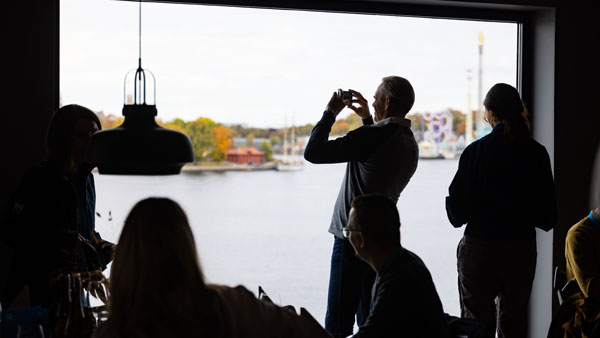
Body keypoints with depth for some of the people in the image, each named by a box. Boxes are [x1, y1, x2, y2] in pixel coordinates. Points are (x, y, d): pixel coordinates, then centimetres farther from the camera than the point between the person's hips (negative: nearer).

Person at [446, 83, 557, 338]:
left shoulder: (475, 151, -12)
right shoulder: (536, 153, -4)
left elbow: (457, 214, -10)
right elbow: (547, 218, 0)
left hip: (479, 251, -2)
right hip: (522, 251, 3)